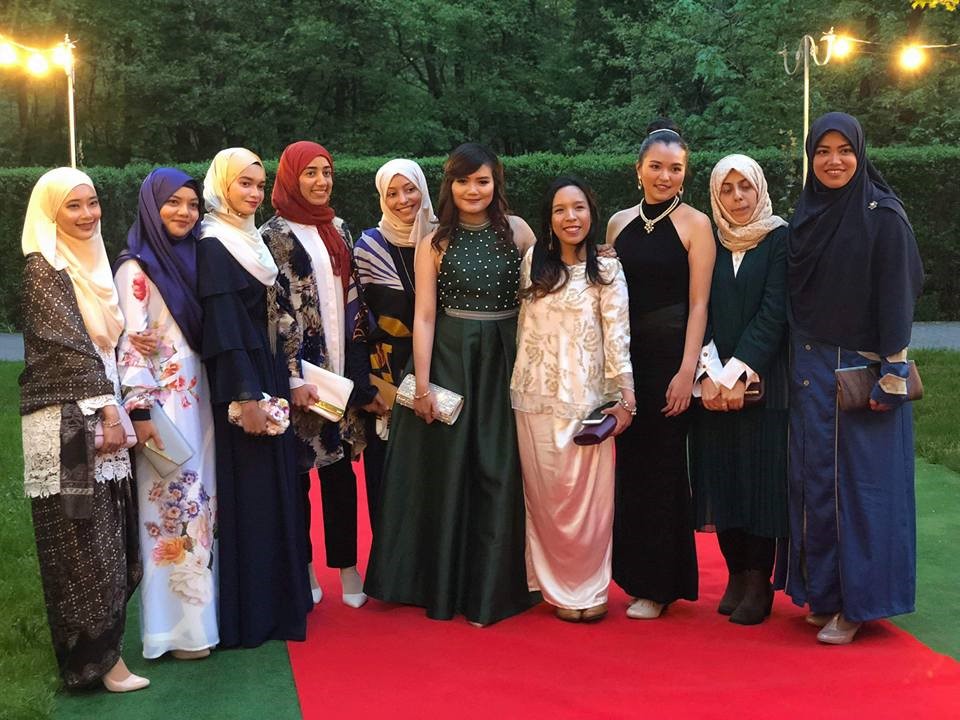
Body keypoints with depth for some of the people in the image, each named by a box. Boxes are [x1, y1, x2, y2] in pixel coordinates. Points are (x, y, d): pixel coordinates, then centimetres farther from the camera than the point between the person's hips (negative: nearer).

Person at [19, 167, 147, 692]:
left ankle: (102, 642, 22)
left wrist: (114, 410, 10)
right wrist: (107, 410, -16)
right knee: (83, 540, -4)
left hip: (99, 414, 8)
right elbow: (68, 345, -15)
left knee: (107, 536, 11)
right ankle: (96, 659, 4)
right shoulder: (44, 267, -9)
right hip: (66, 421, -8)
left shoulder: (90, 261, 16)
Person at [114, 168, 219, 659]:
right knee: (171, 504, -5)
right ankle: (174, 628, 3)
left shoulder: (191, 259, 13)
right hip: (162, 402, -7)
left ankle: (202, 610, 21)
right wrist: (139, 411, -19)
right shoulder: (136, 268, -7)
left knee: (199, 502, 11)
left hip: (198, 397, 7)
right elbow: (131, 343, -14)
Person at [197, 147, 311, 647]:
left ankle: (275, 600, 23)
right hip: (241, 381, -9)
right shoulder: (213, 246, -13)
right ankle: (248, 616, 6)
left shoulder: (252, 240, 14)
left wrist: (286, 378, 15)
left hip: (267, 375, 9)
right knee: (247, 490, -4)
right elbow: (222, 328, -18)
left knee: (274, 484, 13)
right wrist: (245, 396, -21)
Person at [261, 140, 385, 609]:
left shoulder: (338, 231, 12)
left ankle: (346, 566, 15)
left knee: (340, 468, 7)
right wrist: (292, 379, -16)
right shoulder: (275, 236, -5)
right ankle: (302, 567, 18)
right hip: (301, 375, -5)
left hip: (341, 371, 5)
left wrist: (360, 373, 9)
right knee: (298, 471, 5)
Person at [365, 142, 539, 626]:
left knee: (500, 473, 3)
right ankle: (444, 585, 19)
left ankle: (492, 589, 15)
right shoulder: (435, 243, 0)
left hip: (506, 363, 1)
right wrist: (422, 384, -9)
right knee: (448, 471, 5)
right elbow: (424, 316, -3)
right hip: (449, 361, -1)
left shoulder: (516, 231, 4)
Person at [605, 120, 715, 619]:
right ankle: (636, 573, 24)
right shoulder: (619, 223, 9)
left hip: (669, 353, -4)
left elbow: (698, 304, -8)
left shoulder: (694, 224, -4)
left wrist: (686, 371, -15)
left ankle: (658, 585, 15)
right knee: (630, 463, 10)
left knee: (660, 465, 3)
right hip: (624, 354, 4)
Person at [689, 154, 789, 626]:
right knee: (720, 476, 5)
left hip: (762, 381, -3)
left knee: (760, 475, -2)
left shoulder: (779, 240, -1)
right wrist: (708, 374, -10)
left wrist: (736, 374, -14)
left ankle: (758, 582, 6)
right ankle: (736, 574, 15)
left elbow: (773, 313, -8)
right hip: (712, 384, 3)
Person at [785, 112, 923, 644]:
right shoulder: (805, 216, 9)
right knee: (814, 479, 7)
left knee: (861, 481, -1)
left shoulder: (884, 216, -7)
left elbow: (898, 297, -11)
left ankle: (858, 601, 8)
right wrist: (796, 363, 10)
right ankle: (824, 591, 19)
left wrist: (893, 373, -15)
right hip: (811, 370, 5)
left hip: (863, 368, -5)